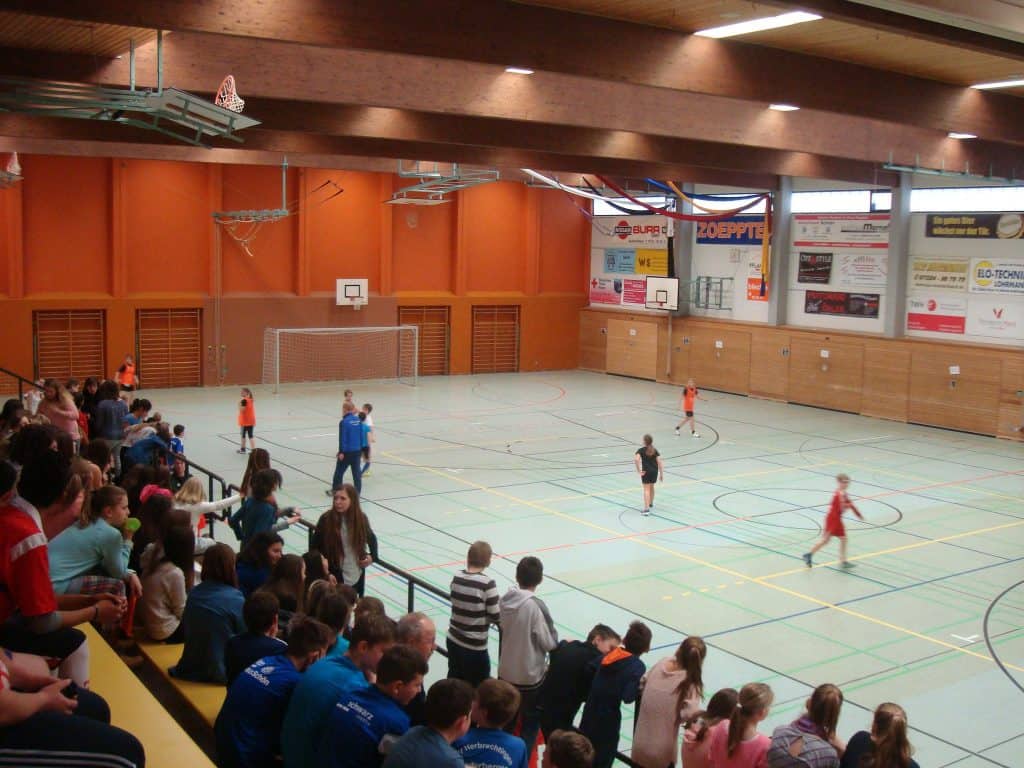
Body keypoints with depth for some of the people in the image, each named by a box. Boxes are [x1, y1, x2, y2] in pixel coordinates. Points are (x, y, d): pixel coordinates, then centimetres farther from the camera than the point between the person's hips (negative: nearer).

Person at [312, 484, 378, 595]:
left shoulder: (361, 518, -5)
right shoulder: (326, 519, -14)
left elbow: (371, 538, 15)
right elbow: (314, 546, -7)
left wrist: (372, 556, 0)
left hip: (357, 576, 3)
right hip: (334, 576, -3)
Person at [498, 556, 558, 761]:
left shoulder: (505, 599, -7)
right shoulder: (536, 606, -25)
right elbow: (549, 642, -17)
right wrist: (558, 641, 2)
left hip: (506, 672, 6)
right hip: (530, 675, -6)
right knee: (530, 724, 13)